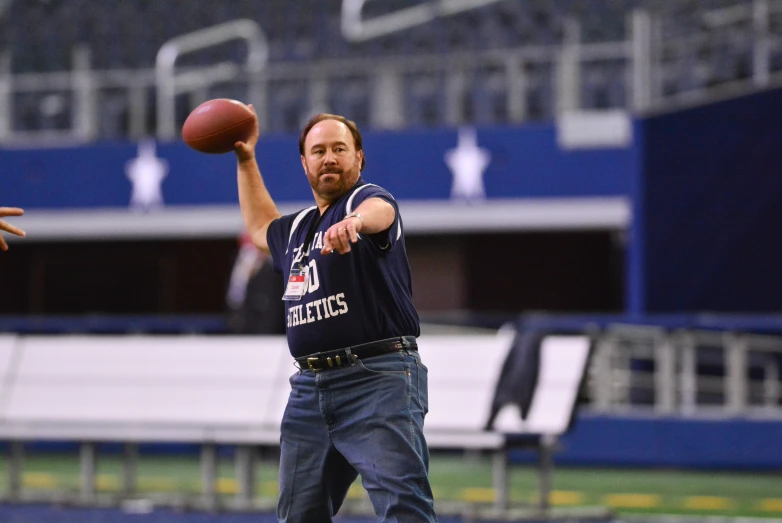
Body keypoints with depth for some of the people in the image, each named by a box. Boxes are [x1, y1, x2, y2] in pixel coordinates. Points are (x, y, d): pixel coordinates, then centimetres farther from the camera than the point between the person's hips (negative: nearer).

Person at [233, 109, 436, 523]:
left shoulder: (367, 198, -2)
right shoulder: (297, 229, 21)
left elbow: (379, 210, -29)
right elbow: (260, 228, 45)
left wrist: (355, 220, -53)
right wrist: (246, 160, 42)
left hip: (378, 382, -8)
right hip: (309, 388, 8)